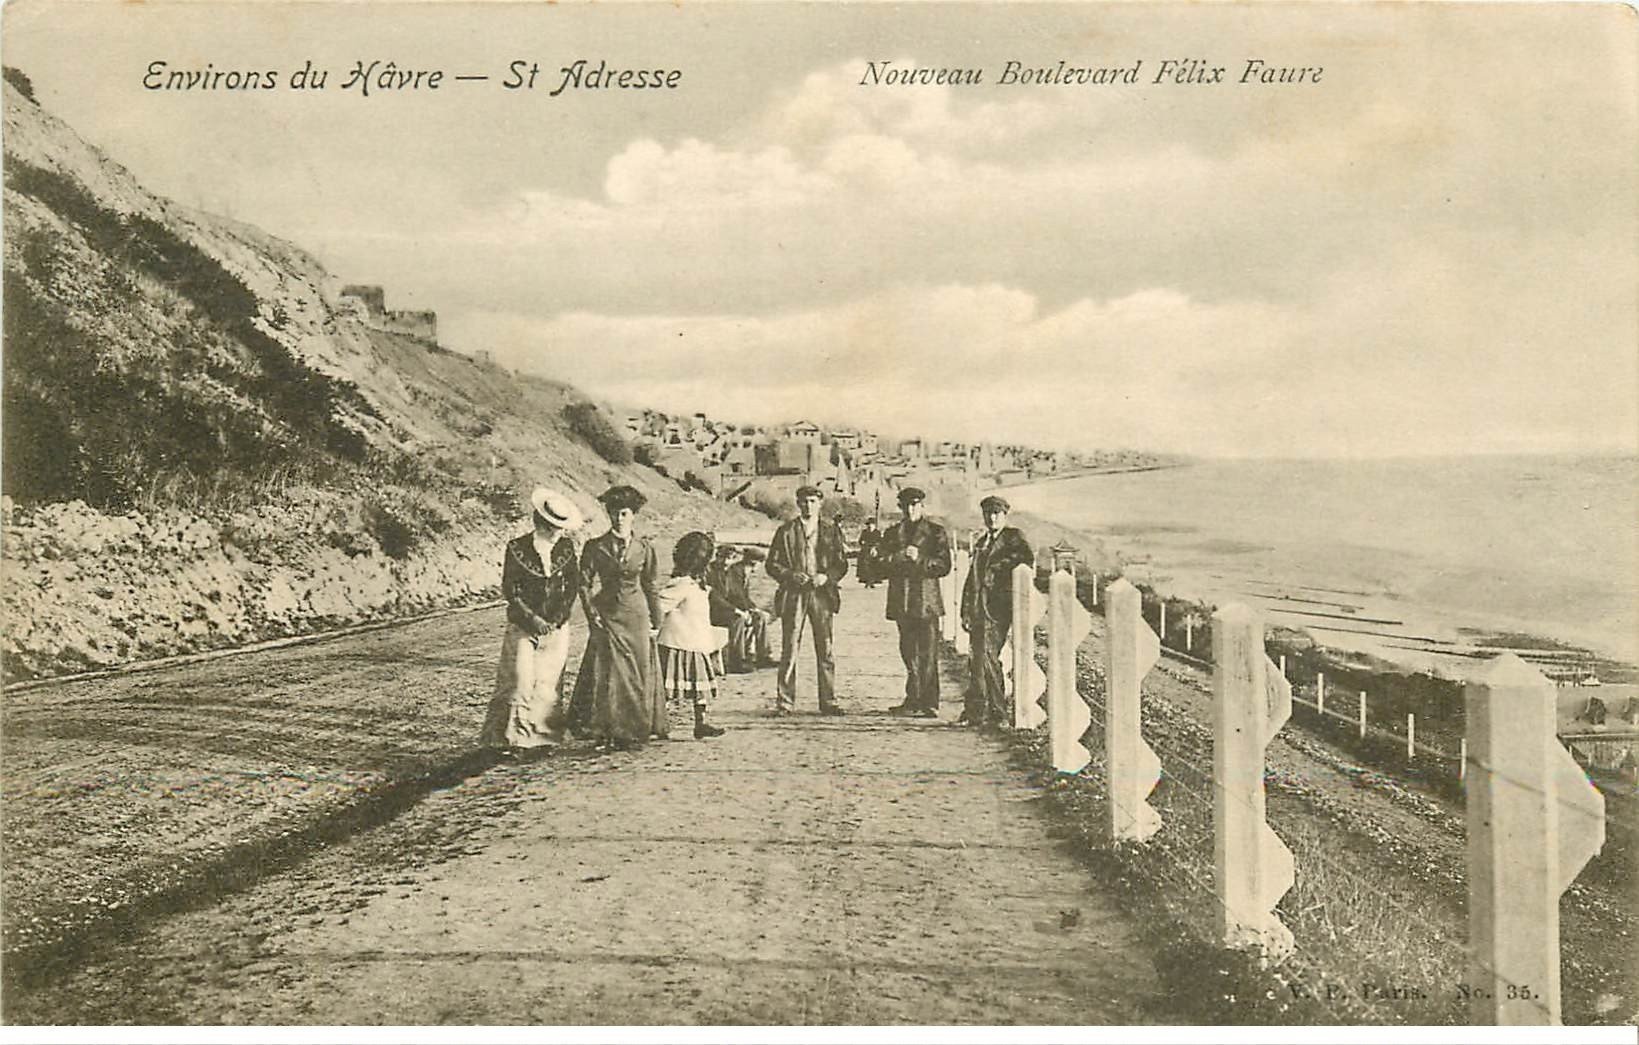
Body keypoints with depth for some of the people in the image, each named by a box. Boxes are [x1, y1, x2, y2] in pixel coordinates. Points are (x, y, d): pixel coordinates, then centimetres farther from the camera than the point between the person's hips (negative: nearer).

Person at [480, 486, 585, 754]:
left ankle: (544, 737, 12)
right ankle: (511, 739, -1)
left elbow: (574, 585, 6)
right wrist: (533, 619, -13)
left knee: (549, 684, 4)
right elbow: (509, 591, -6)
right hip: (522, 628, -3)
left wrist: (557, 619, -4)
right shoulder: (516, 548, -7)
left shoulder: (566, 548, 2)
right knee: (520, 681, -7)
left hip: (556, 628, 3)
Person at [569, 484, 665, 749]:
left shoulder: (643, 549, 5)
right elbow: (585, 583, -1)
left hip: (636, 616, 1)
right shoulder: (595, 547, 0)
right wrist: (592, 613, -11)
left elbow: (650, 587, 9)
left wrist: (656, 621, 7)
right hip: (606, 616, -1)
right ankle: (609, 730, 5)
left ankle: (635, 731, 11)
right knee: (607, 674, -4)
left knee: (638, 674, 2)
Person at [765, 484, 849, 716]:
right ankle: (784, 703, 2)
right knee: (789, 651, -2)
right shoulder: (785, 531, 5)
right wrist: (791, 575, -12)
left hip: (822, 594, 1)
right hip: (793, 595, -1)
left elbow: (842, 564, 9)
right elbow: (771, 564, 5)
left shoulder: (831, 530, 10)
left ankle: (828, 702, 9)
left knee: (826, 651, 2)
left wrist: (827, 577, -10)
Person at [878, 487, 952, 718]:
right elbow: (881, 561, 5)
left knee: (927, 655, -6)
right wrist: (901, 556, -12)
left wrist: (920, 560, -15)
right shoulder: (892, 533, 15)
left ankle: (929, 705, -3)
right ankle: (913, 702, 15)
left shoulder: (936, 533, 5)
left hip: (926, 601, -4)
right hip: (901, 601, 4)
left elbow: (944, 566, -4)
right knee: (908, 653, 8)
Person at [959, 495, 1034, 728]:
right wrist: (966, 611, 15)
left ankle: (1000, 712, -4)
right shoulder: (980, 542, 22)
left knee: (987, 656, -12)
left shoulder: (1013, 536, 2)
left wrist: (1000, 567, -11)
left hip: (998, 607, -6)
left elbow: (1028, 557, -19)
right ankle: (975, 712, 11)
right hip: (978, 608, 6)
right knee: (976, 659, 5)